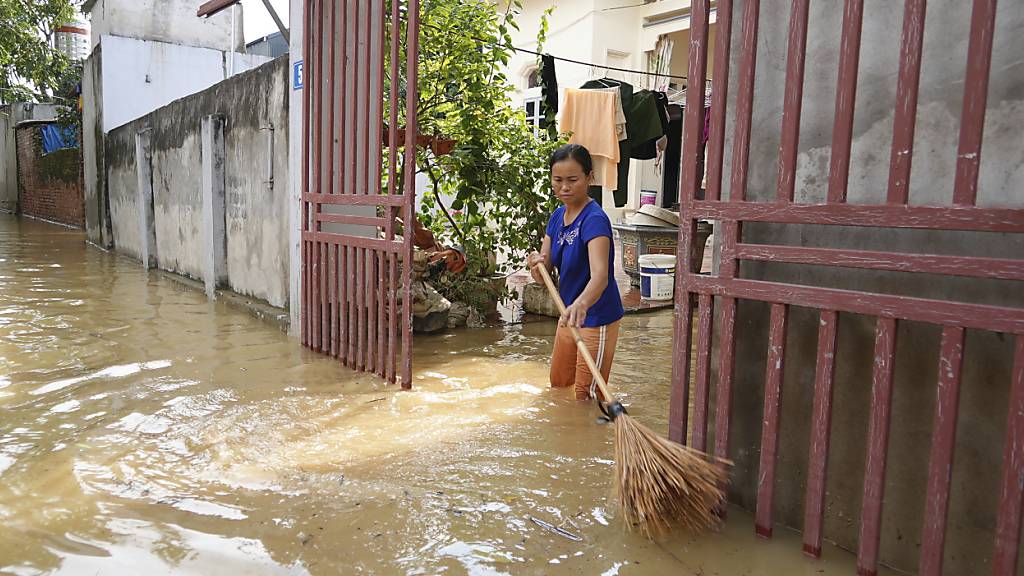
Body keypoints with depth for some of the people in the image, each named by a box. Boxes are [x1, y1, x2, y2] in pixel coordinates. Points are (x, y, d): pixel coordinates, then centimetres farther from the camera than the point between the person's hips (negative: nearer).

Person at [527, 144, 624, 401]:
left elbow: (600, 275, -38)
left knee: (586, 397, 6)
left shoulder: (594, 219, -23)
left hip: (597, 320, -8)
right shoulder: (557, 217, 1)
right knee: (558, 387, 25)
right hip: (569, 316, 8)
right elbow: (543, 275, 0)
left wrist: (582, 304, -58)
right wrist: (536, 265, -24)